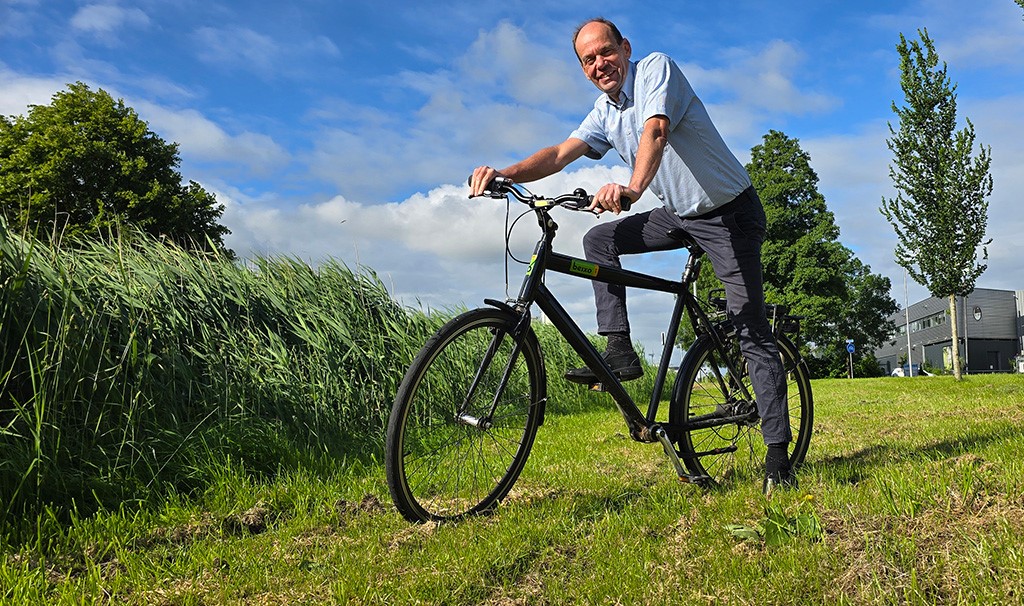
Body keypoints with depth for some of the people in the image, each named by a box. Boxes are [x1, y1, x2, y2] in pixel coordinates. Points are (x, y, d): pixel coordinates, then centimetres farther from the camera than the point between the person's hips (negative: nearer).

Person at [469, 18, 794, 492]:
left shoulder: (656, 67, -14)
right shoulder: (605, 112, 6)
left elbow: (656, 130, -34)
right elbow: (561, 153, -6)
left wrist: (632, 188, -53)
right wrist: (504, 174, -23)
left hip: (730, 213, -7)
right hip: (680, 214, 7)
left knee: (753, 334, -10)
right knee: (599, 240, 0)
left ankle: (778, 456, -6)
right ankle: (619, 351, -1)